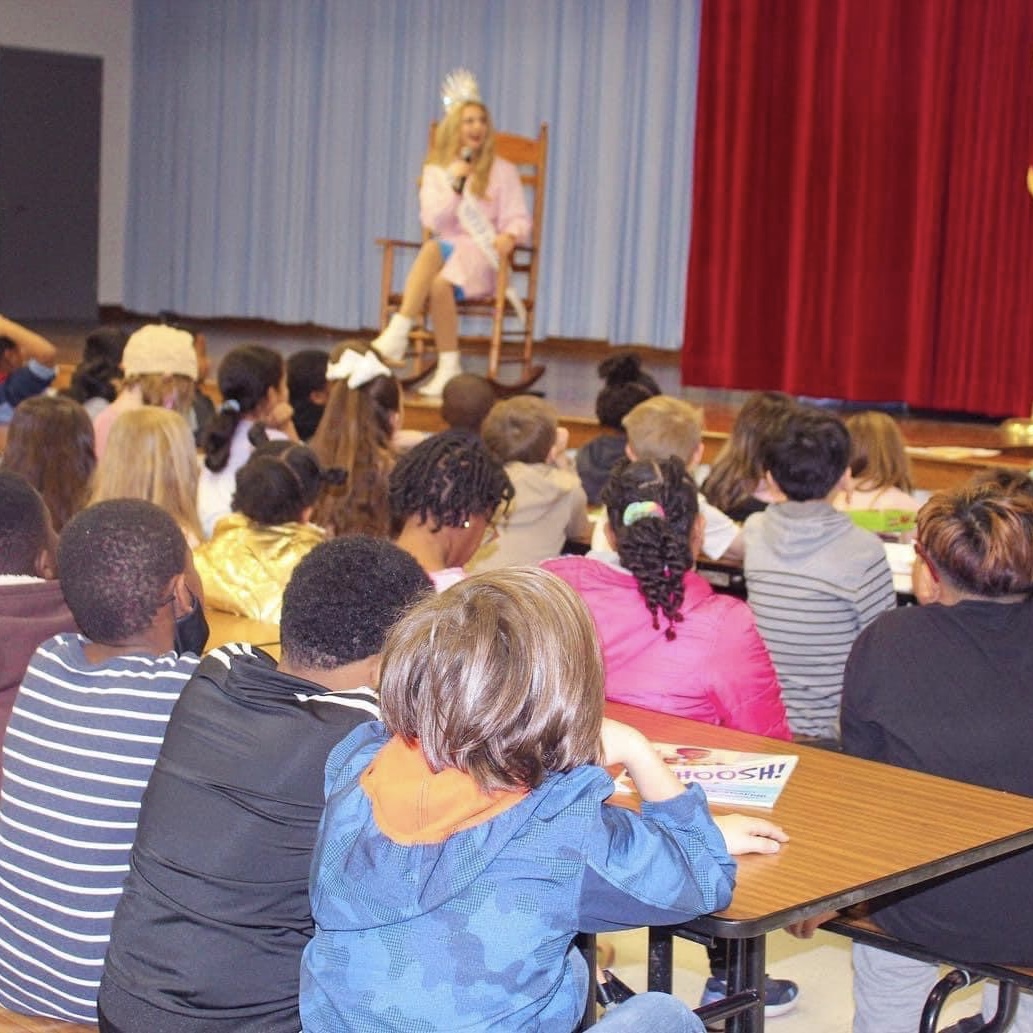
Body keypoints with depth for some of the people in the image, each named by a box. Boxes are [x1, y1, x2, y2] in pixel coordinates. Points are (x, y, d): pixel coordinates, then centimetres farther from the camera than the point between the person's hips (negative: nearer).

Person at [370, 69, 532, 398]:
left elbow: (518, 219, 0)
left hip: (483, 256, -2)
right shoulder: (435, 171, 14)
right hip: (446, 250, 2)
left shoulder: (502, 171, 8)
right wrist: (454, 183, -9)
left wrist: (508, 237, -23)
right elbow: (433, 222, 2)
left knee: (441, 282, -35)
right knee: (431, 250, -37)